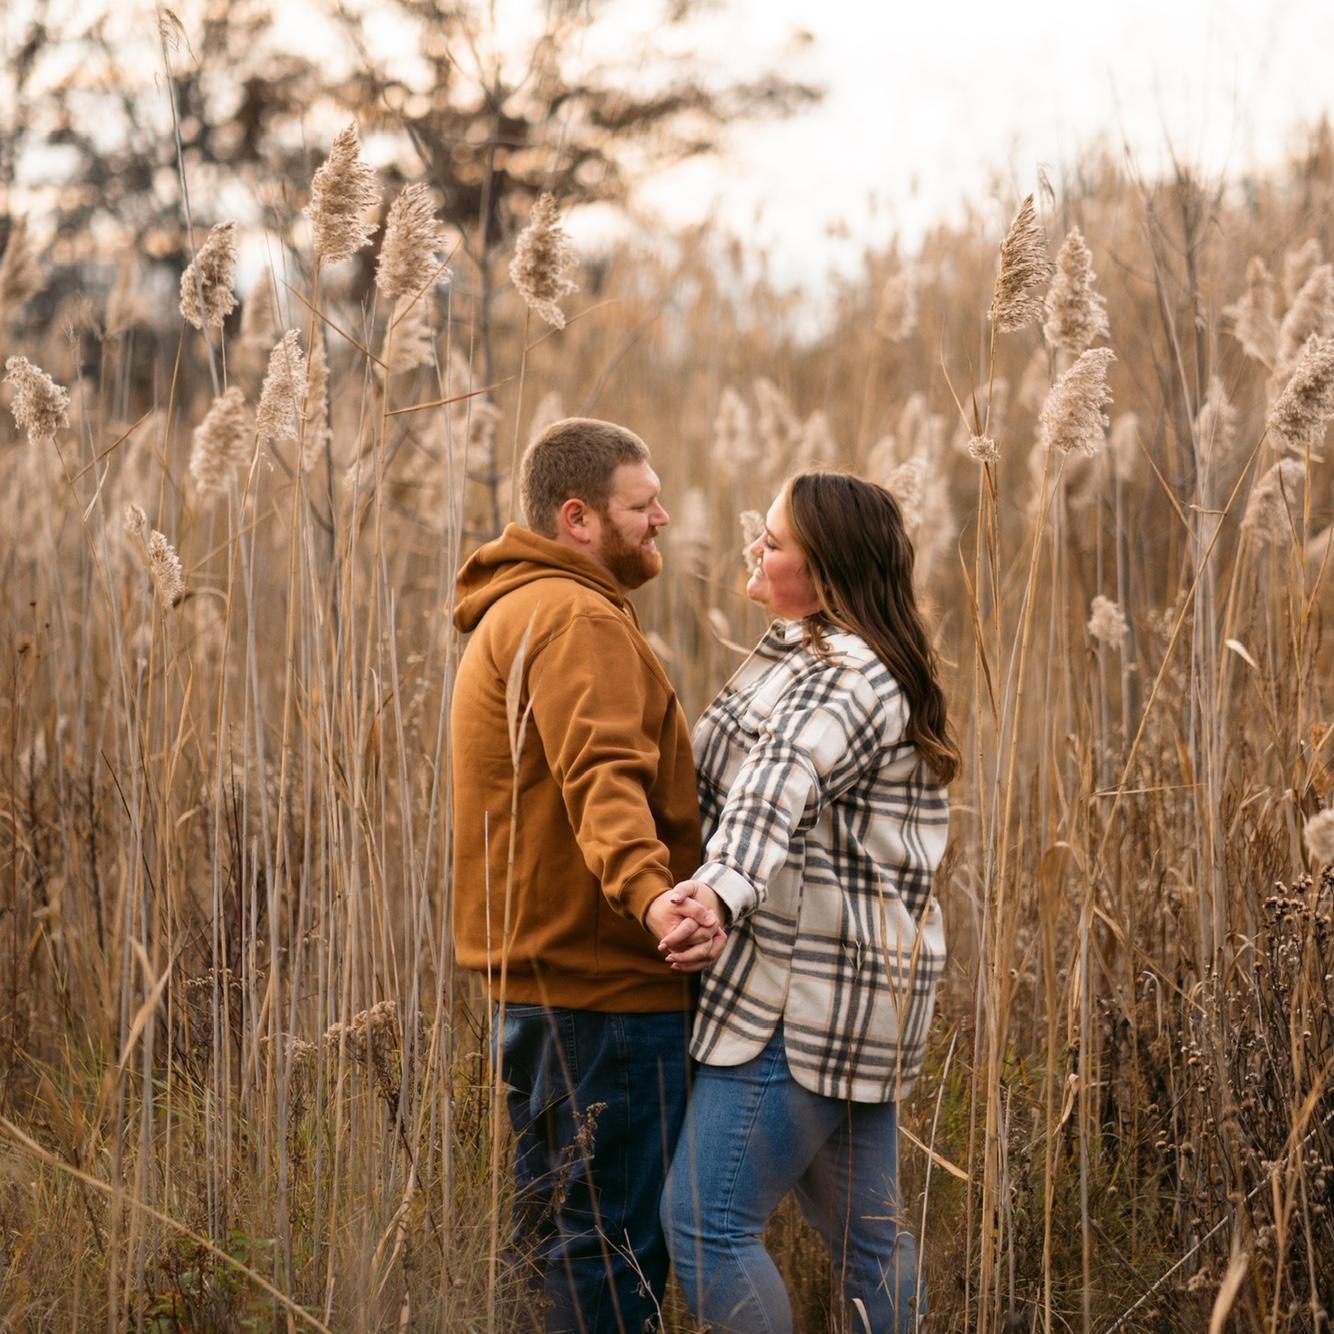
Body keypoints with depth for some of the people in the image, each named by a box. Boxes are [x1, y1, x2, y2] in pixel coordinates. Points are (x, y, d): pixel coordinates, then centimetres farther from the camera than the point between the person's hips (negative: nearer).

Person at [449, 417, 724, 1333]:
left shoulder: (515, 614, 22)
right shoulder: (576, 616, -14)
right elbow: (603, 777, -30)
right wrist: (651, 891, -45)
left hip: (535, 975, 11)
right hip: (603, 983, -11)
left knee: (563, 1234, 17)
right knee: (616, 1246, -6)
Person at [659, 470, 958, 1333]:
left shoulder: (840, 673, -14)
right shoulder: (860, 662, 19)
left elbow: (782, 784, -35)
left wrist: (722, 887, -50)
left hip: (804, 1002, -11)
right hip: (855, 1002, 11)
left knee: (705, 1223, -10)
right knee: (866, 1234, 13)